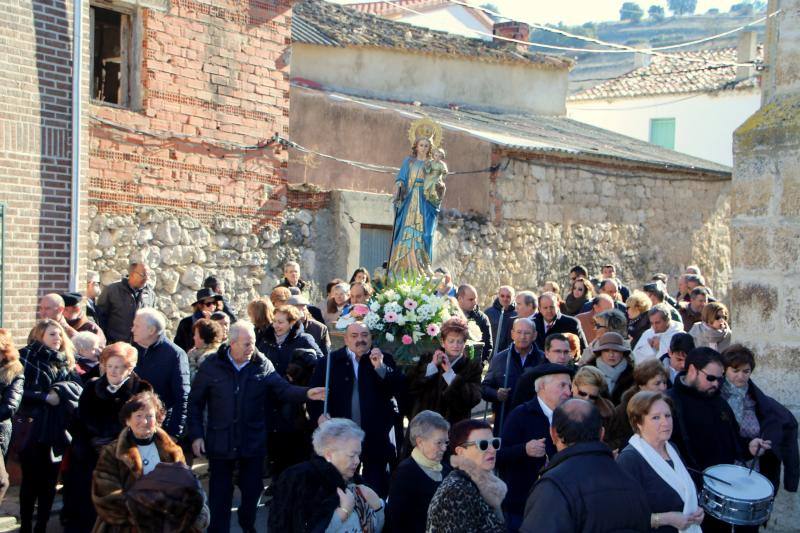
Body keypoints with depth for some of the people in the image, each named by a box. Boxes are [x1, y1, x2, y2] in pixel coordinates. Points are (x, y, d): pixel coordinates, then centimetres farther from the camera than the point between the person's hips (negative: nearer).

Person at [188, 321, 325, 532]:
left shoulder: (262, 365, -3)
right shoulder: (211, 366, -5)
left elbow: (283, 389, -10)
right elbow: (195, 402, 1)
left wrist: (306, 393, -29)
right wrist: (196, 435, -4)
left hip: (253, 443, 1)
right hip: (220, 442, -1)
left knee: (252, 491, 15)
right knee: (219, 494, 7)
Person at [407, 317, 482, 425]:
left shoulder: (472, 365, 2)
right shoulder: (428, 359, 9)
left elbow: (473, 399, -12)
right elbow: (410, 388, -2)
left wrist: (450, 373, -14)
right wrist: (432, 366, -9)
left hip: (455, 425, -2)